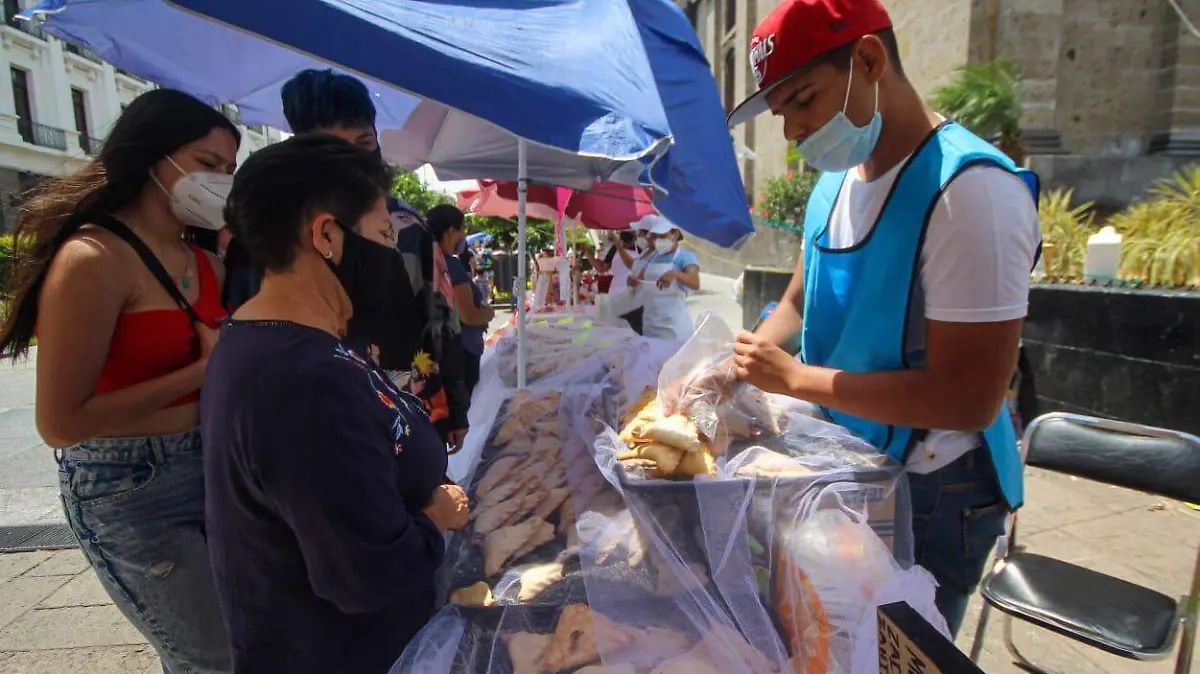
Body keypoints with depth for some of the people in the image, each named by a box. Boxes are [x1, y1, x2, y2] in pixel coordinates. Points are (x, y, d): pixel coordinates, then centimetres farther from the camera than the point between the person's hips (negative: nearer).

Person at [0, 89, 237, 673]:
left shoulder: (203, 262, 6)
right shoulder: (93, 258, -17)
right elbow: (60, 422, -19)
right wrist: (203, 372, -20)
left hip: (209, 468, 7)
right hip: (129, 492, -7)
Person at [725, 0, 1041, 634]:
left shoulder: (971, 189, -23)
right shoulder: (834, 183, 2)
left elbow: (969, 399, -26)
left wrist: (793, 377, -22)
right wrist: (738, 366, -6)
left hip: (931, 494, -7)